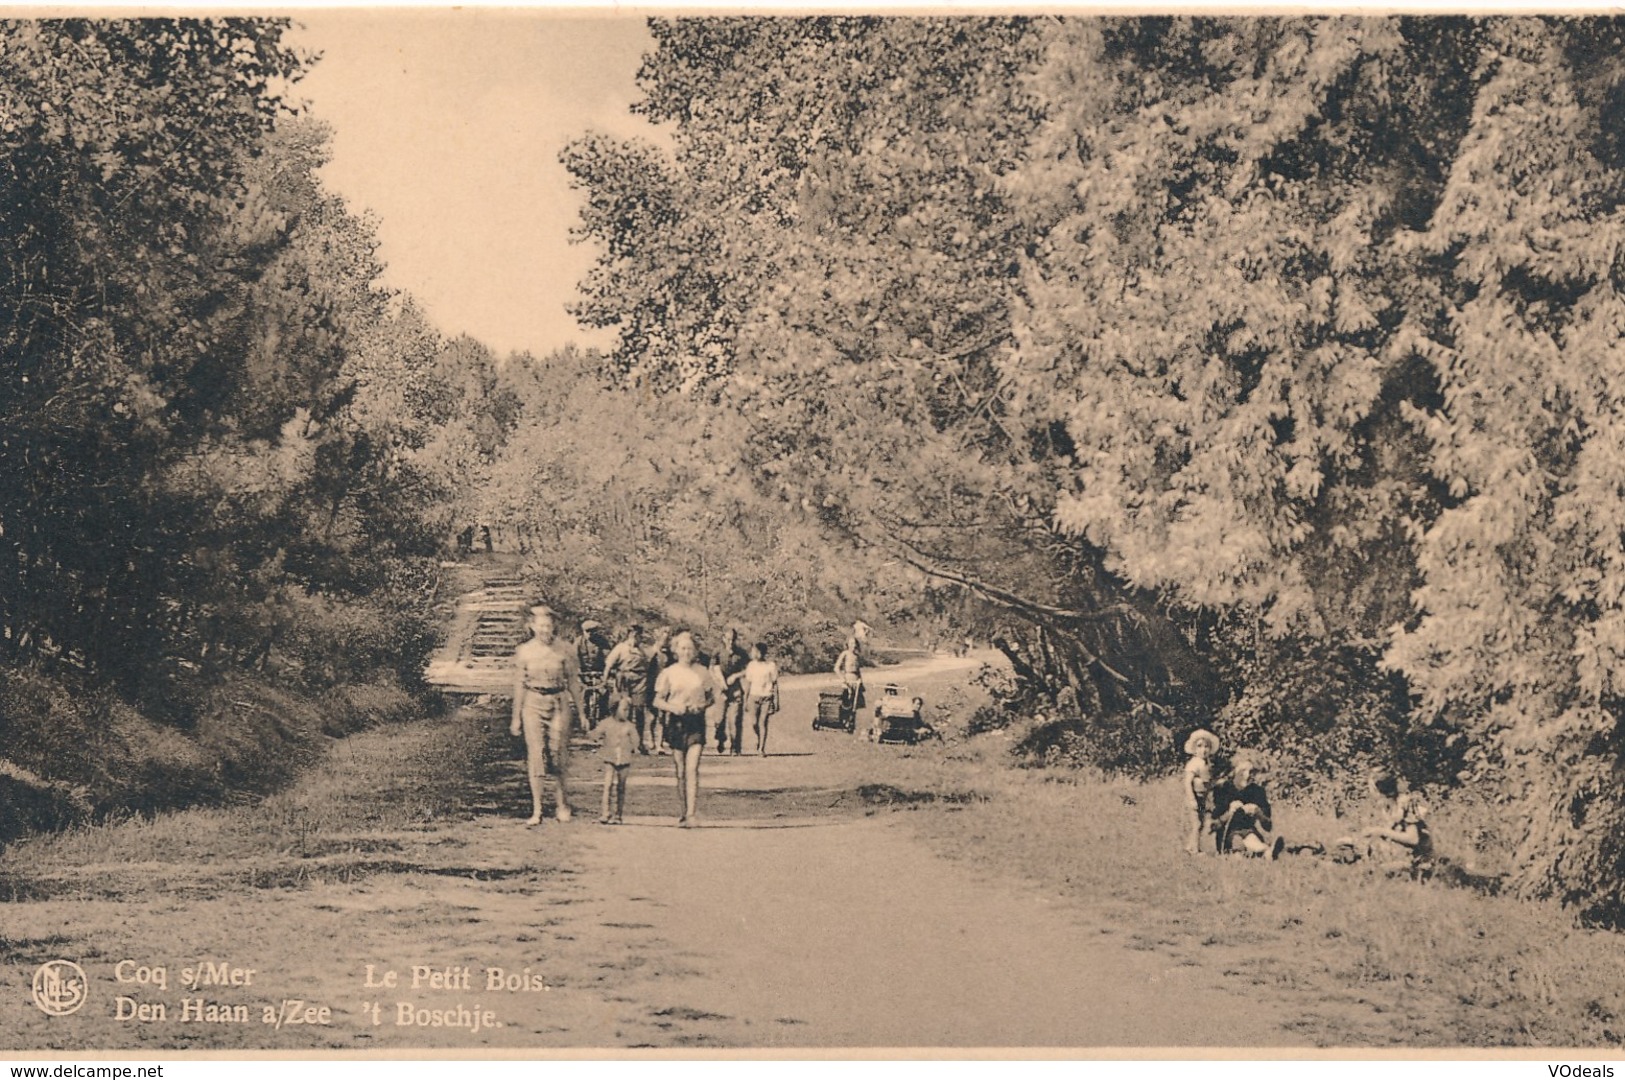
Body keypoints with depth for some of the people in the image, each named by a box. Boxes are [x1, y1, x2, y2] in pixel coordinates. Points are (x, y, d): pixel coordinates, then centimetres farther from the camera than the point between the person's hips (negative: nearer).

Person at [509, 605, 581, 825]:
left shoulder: (564, 651, 2)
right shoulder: (523, 652, 1)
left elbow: (573, 681, 9)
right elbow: (519, 685, 5)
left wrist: (580, 711, 10)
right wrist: (516, 717, 6)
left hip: (559, 703, 0)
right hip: (533, 703, 0)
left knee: (558, 753, -1)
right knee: (535, 755, -4)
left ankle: (562, 803, 21)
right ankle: (536, 811, 1)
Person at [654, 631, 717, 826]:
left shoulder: (701, 672, 5)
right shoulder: (669, 673, 3)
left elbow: (712, 697, 13)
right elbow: (657, 701, 4)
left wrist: (703, 705, -8)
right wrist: (672, 707, -15)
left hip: (696, 722, -1)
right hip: (676, 722, 1)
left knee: (692, 768, -12)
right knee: (680, 771, 5)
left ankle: (692, 814, -17)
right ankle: (684, 812, 17)